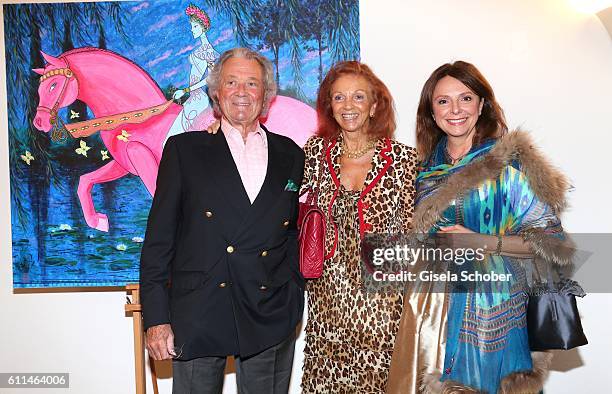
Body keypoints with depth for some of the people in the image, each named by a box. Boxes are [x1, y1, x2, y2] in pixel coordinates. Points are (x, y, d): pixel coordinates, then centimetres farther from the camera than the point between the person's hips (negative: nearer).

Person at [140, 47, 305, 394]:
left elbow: (295, 233, 13)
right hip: (198, 318, -1)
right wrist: (156, 318, -5)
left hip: (271, 321, 2)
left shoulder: (290, 155, 9)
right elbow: (159, 238, 0)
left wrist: (294, 297, 4)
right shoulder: (185, 149, 3)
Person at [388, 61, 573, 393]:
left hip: (490, 310, -4)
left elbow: (551, 240, -9)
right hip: (435, 311, 5)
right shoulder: (427, 168, 7)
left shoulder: (508, 164, -9)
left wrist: (480, 242, -19)